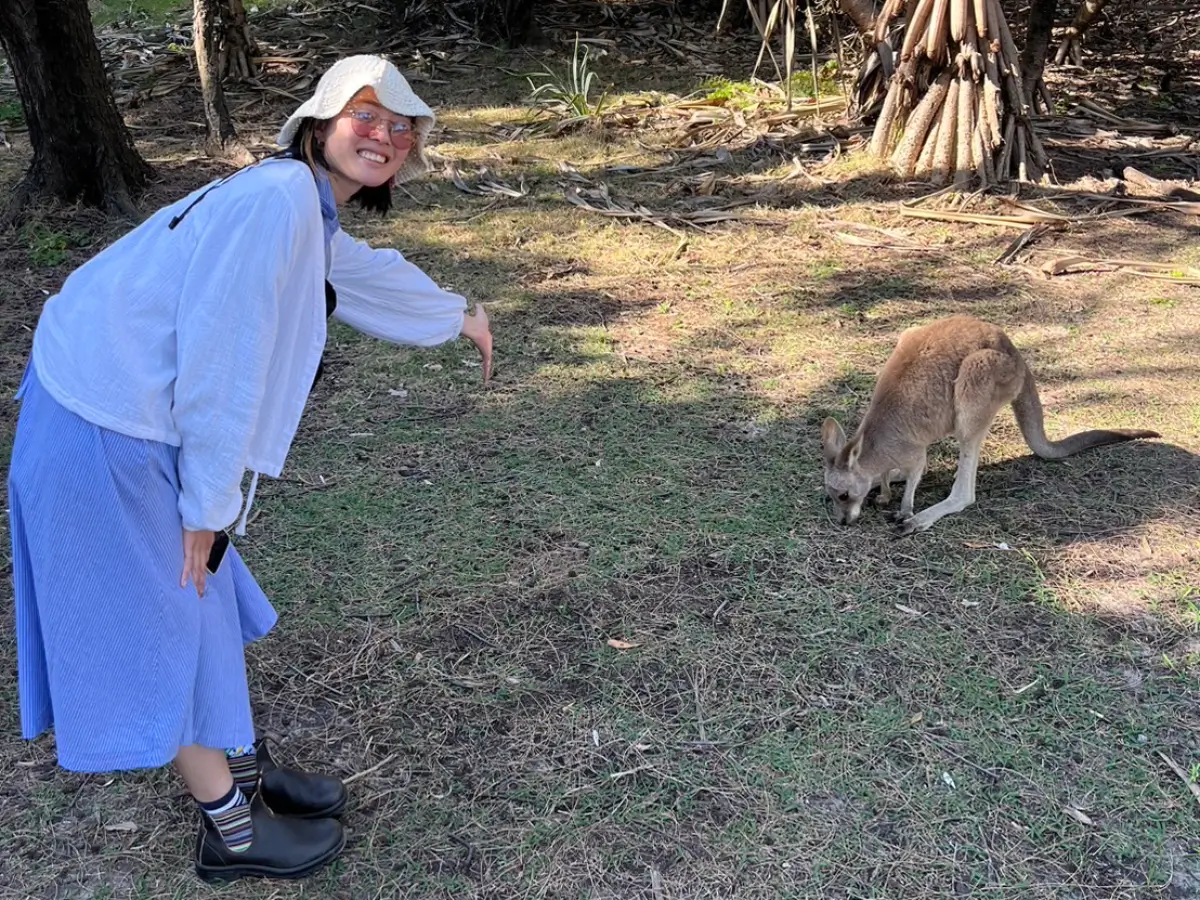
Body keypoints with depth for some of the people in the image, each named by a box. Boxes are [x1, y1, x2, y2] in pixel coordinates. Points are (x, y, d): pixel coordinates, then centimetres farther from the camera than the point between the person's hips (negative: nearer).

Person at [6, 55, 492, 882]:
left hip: (137, 422, 10)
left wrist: (459, 316, 47)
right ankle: (233, 831, 24)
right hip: (105, 432, -10)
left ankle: (242, 770, 42)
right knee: (169, 630, 5)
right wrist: (208, 502, -15)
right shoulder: (278, 197, -20)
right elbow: (219, 357, -23)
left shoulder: (309, 212, 11)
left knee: (199, 602, 21)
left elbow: (370, 274, 31)